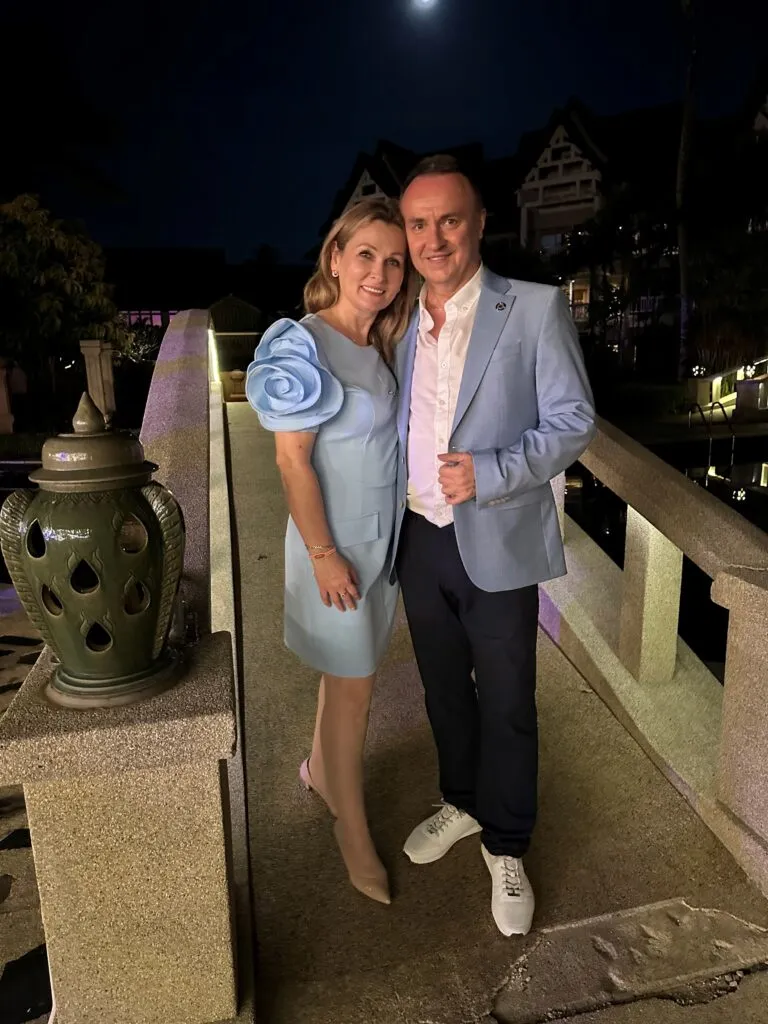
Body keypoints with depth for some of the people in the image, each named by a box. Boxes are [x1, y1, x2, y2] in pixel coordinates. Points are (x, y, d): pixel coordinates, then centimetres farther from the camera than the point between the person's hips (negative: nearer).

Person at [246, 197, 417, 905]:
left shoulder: (377, 343, 5)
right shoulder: (305, 343, -19)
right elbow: (293, 459, -19)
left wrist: (382, 540, 10)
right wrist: (323, 553, -17)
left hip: (382, 536, 7)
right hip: (337, 542, -7)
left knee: (348, 667, 21)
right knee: (353, 686, 5)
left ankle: (322, 769, 46)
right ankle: (354, 831, 26)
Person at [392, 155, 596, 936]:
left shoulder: (536, 309, -8)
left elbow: (573, 423, -8)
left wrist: (491, 474, -23)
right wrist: (387, 525, 3)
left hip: (498, 545, -4)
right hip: (419, 540, 5)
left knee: (506, 704, 10)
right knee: (444, 689, 21)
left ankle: (505, 850, 32)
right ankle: (461, 804, 46)